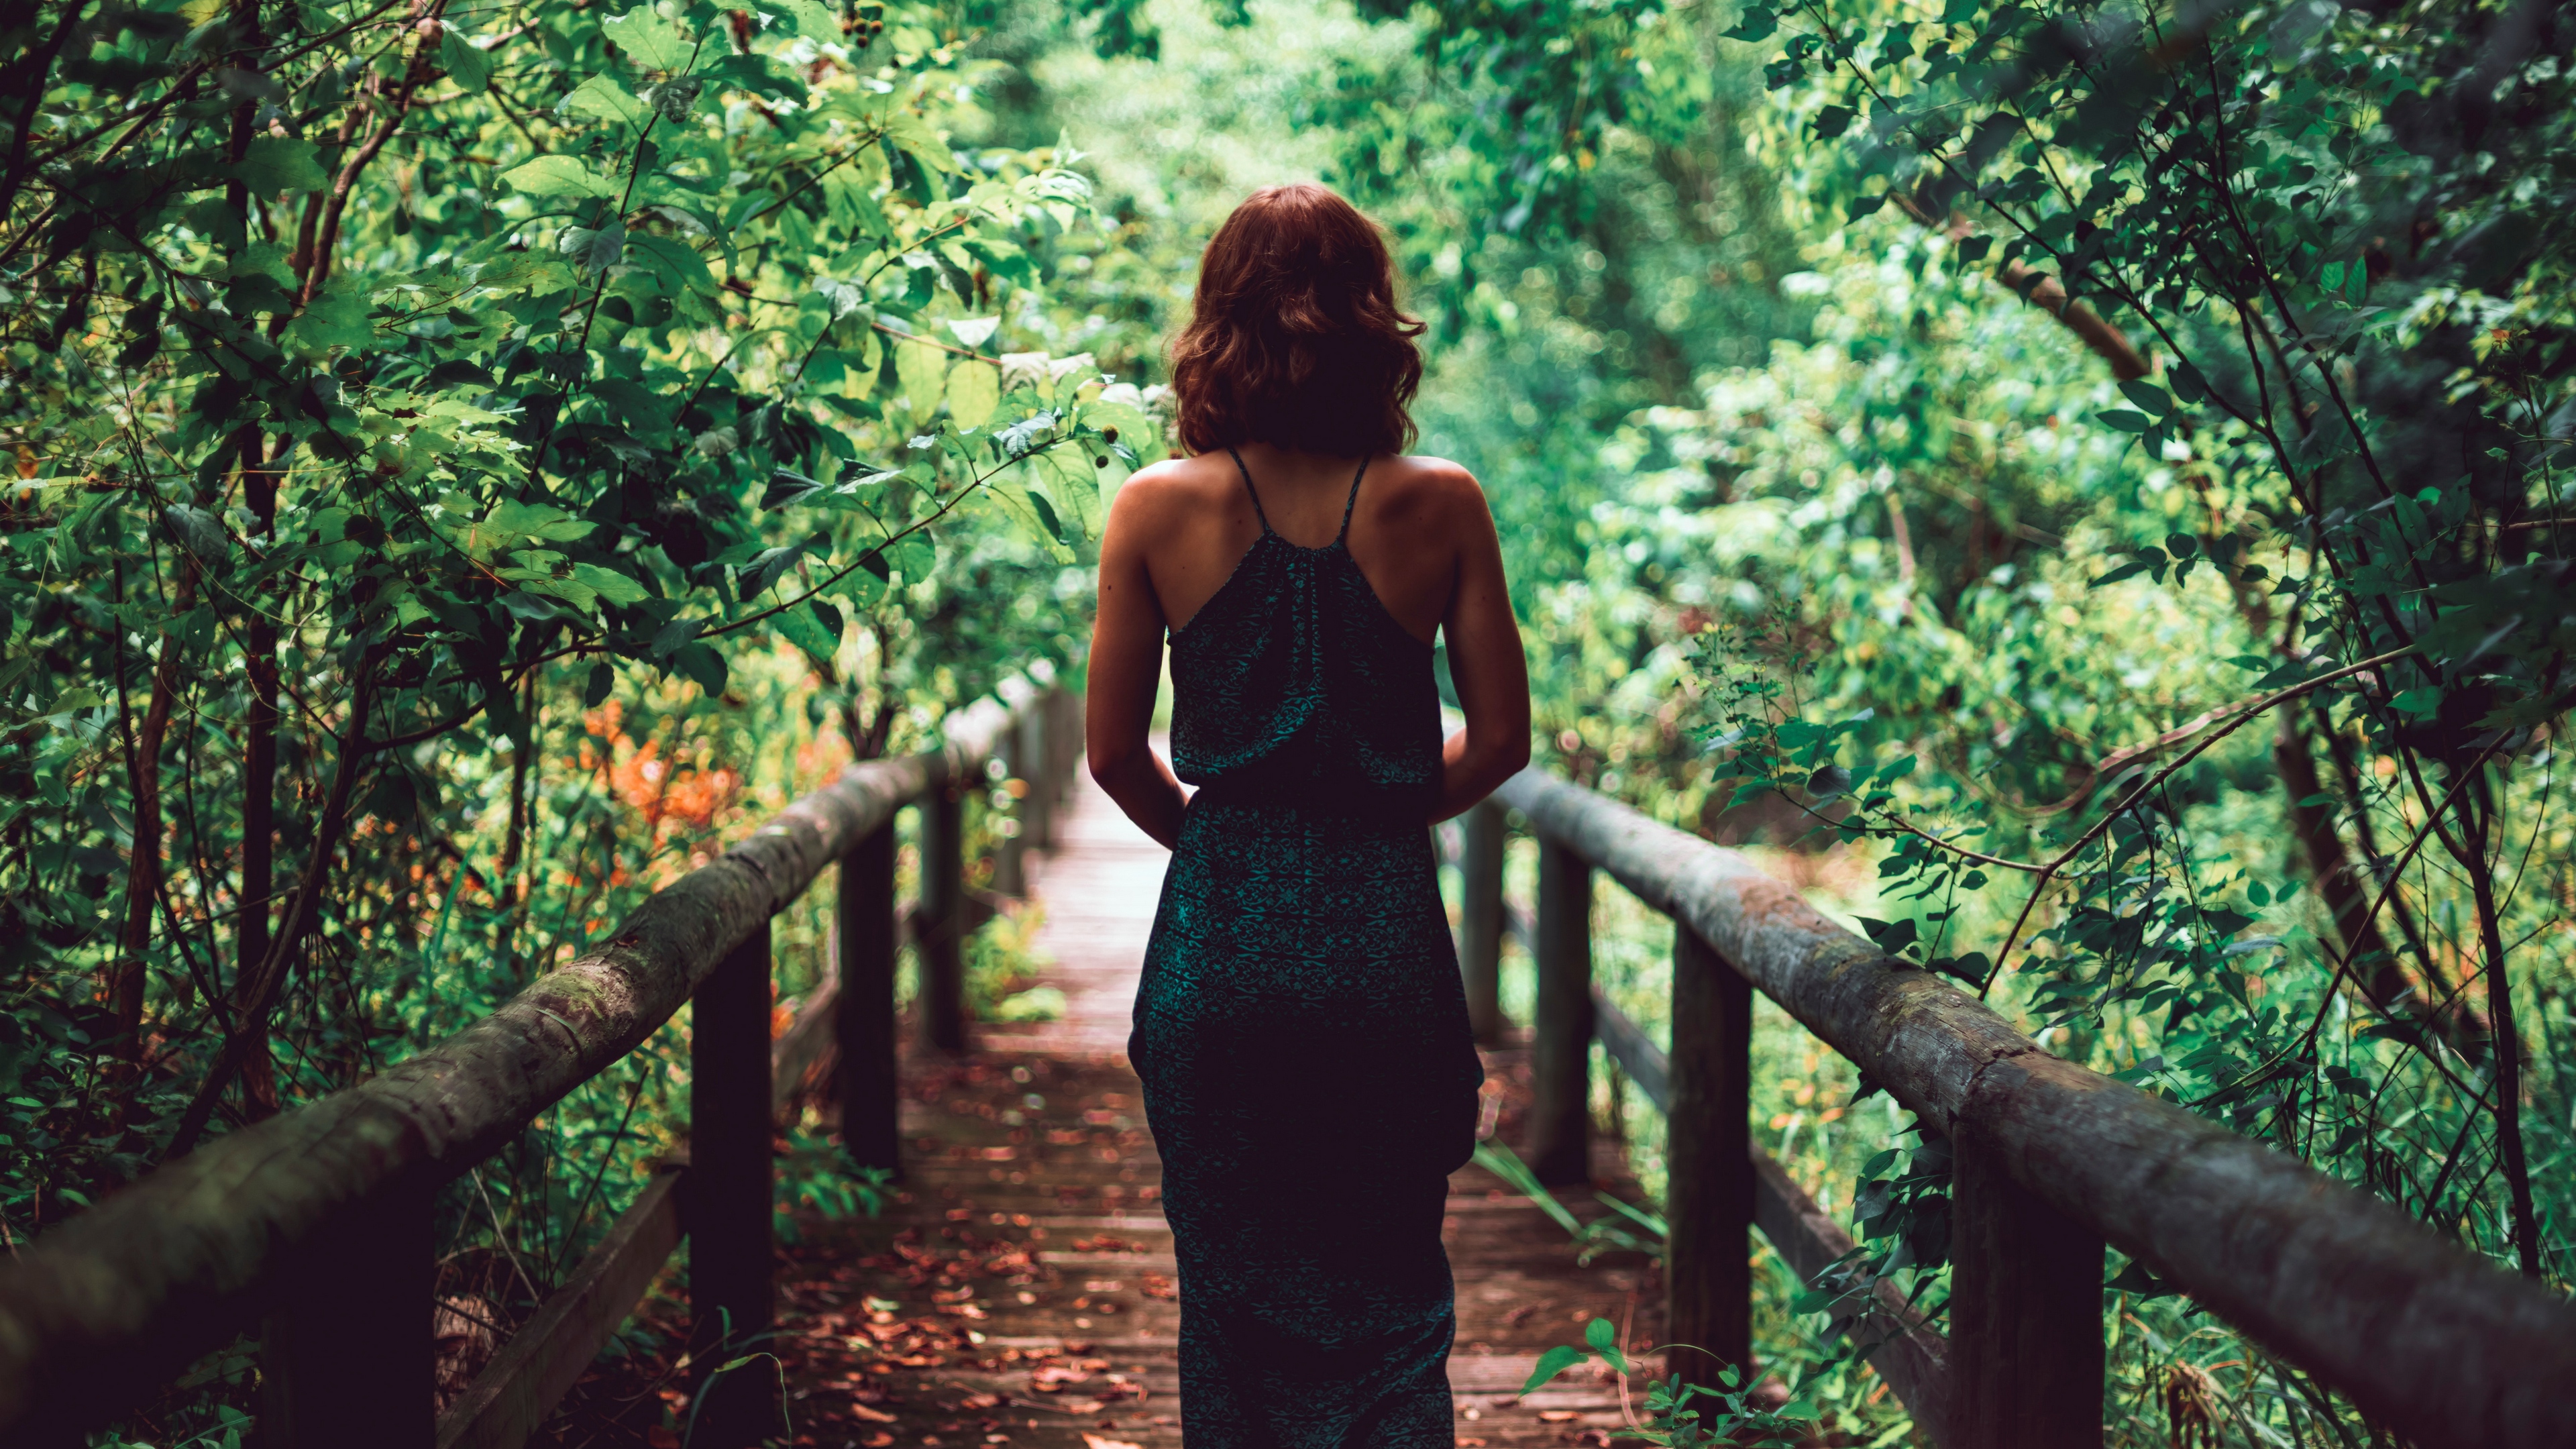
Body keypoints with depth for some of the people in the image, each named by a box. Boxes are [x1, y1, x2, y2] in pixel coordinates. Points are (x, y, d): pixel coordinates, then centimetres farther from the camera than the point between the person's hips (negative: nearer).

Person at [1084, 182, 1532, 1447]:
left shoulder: (1157, 509, -5)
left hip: (1219, 931, 0)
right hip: (1385, 934, 0)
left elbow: (1114, 752, 0)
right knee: (1390, 1296, 12)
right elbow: (1498, 740, 0)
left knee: (1232, 1294, 14)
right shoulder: (1439, 507, -5)